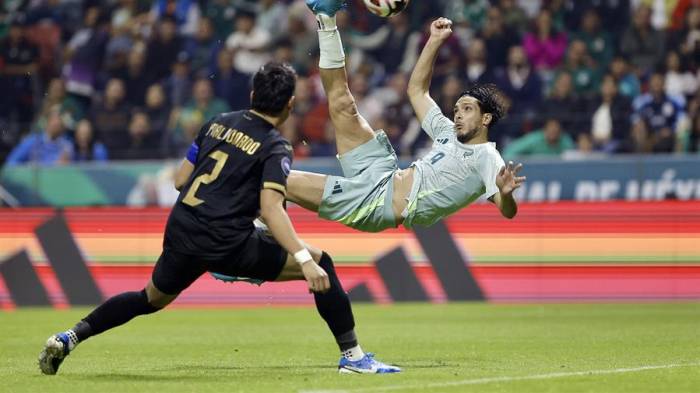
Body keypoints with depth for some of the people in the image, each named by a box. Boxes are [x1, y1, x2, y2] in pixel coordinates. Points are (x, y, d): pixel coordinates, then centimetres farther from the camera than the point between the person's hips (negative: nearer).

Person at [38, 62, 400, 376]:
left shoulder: (218, 123, 12)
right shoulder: (274, 148, -5)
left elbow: (180, 179, 17)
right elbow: (271, 210, -19)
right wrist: (305, 259, -25)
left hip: (181, 234, 6)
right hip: (228, 246, -6)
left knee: (150, 299, 30)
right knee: (322, 264, 3)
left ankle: (70, 337, 19)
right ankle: (352, 356, -1)